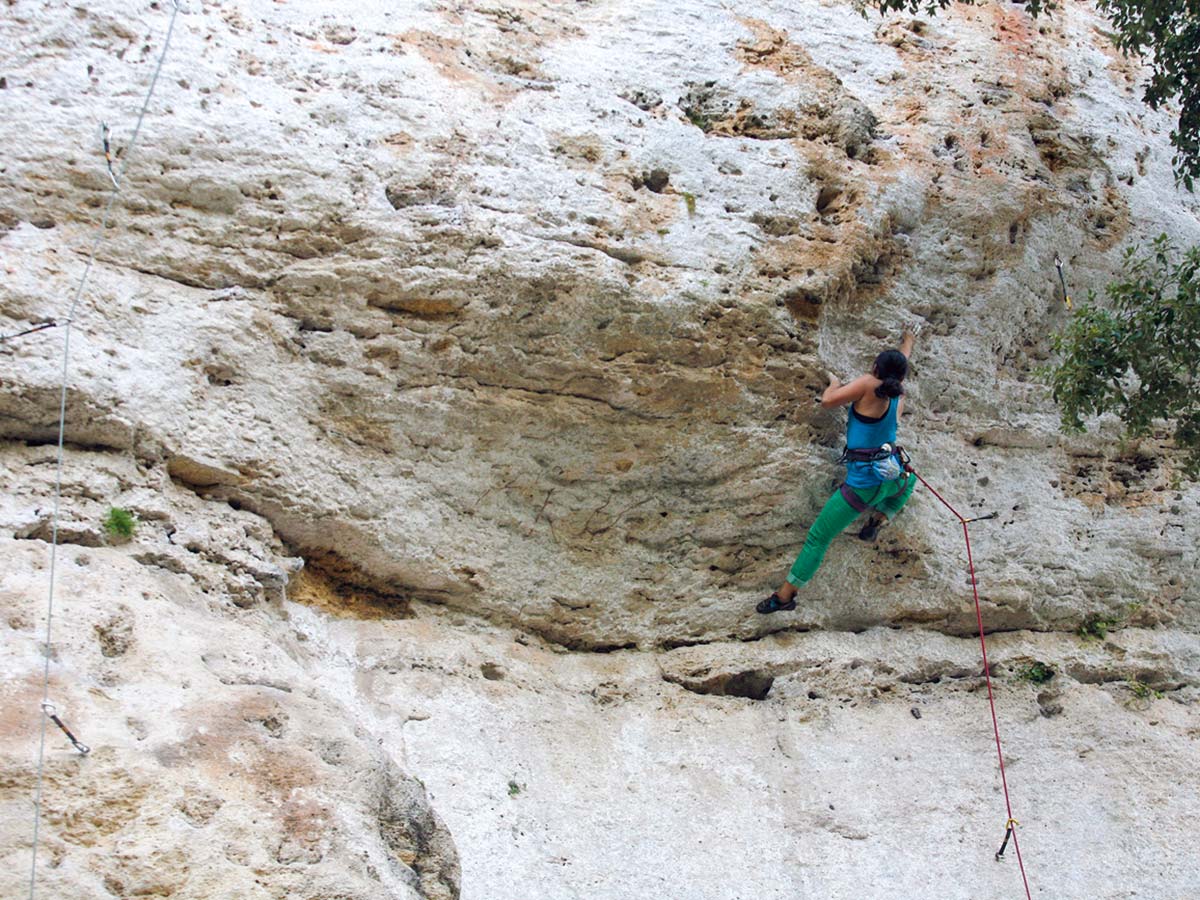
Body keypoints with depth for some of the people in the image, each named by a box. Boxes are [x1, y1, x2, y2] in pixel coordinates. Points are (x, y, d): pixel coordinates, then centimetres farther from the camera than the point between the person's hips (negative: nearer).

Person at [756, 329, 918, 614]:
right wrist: (907, 346, 51)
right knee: (907, 481, 45)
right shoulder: (898, 395, 8)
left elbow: (828, 401, -17)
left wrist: (834, 383, 6)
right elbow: (900, 374, 31)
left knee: (818, 537, -2)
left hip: (864, 483, -6)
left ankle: (785, 595, -1)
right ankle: (876, 522, 33)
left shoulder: (869, 386, -12)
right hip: (892, 477, 6)